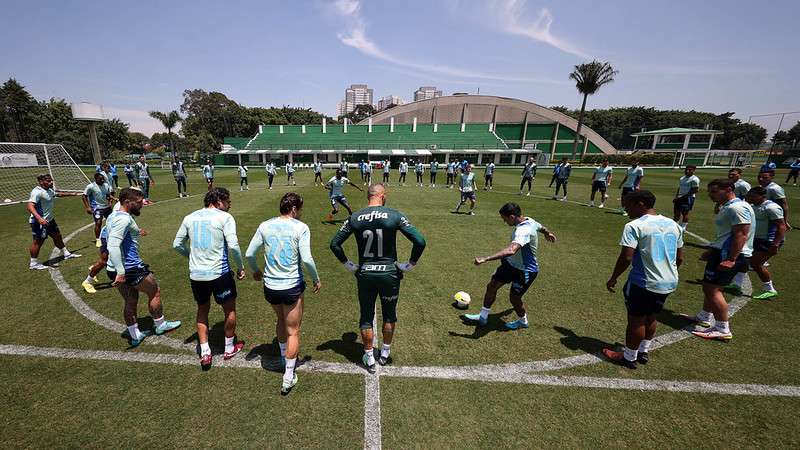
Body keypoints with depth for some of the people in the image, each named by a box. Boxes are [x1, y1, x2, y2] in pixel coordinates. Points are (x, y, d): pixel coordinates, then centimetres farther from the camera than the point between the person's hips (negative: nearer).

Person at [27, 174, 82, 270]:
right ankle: (33, 264, 12)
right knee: (38, 241, 0)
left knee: (57, 236, 20)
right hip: (39, 222, -9)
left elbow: (59, 194, 31)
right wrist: (39, 218, -44)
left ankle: (66, 254, 35)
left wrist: (73, 194, 41)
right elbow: (29, 205, -32)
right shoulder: (37, 192, -22)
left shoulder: (49, 190, 7)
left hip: (50, 220, 9)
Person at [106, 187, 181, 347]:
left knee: (130, 302, 19)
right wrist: (121, 272, -30)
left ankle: (135, 336, 30)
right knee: (155, 291, 11)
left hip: (114, 269, 9)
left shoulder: (113, 216, 11)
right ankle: (160, 325, 28)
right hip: (129, 268, -9)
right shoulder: (124, 219, -21)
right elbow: (113, 246, -29)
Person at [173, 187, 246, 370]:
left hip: (196, 274, 5)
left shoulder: (190, 218, 7)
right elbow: (233, 245, -20)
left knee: (202, 310, 24)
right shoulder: (225, 217, -10)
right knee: (230, 309, 16)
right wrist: (240, 267, -8)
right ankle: (229, 348, 31)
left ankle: (204, 353, 26)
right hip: (219, 273, -5)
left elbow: (177, 245, 12)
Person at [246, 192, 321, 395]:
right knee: (293, 331, 11)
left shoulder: (265, 226, 0)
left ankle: (284, 359, 49)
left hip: (270, 286, 5)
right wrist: (316, 279, -3)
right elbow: (306, 259, -19)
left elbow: (249, 254, 4)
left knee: (281, 320, 30)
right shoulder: (300, 228, -13)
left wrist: (256, 271, 23)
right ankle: (288, 378, 19)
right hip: (292, 287, -5)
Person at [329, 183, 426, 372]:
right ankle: (385, 354, 38)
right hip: (389, 273, -1)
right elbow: (420, 241, -15)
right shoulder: (394, 216, -11)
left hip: (364, 274, 1)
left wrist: (348, 265, 7)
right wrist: (410, 264, -3)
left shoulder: (355, 218, -4)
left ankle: (369, 359, 31)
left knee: (366, 317, 17)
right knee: (389, 315, 21)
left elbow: (334, 244, -1)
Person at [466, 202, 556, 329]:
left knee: (514, 298, 6)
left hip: (525, 271, -9)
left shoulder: (523, 231, -35)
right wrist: (547, 233, 42)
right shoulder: (529, 220, -5)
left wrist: (485, 259, -55)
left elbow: (511, 250, -51)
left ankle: (522, 321, 38)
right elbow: (541, 227, 18)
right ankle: (483, 317, 23)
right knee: (492, 286, 8)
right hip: (511, 263, 9)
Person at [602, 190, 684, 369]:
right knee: (651, 317, 23)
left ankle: (629, 357, 23)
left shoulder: (634, 226, -17)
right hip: (669, 283, 7)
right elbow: (680, 258, 13)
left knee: (636, 320, 8)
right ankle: (643, 351, 39)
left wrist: (613, 278, -10)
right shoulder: (673, 225, 7)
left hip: (643, 283, -7)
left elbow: (626, 258, -22)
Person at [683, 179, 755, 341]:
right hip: (722, 252, 11)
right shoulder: (726, 207, 18)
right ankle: (704, 317, 30)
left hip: (729, 255, -11)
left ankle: (722, 330, -2)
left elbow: (741, 234, -23)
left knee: (712, 288, -9)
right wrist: (711, 251, 28)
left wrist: (731, 259, -27)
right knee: (709, 287, 18)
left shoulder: (737, 208, -16)